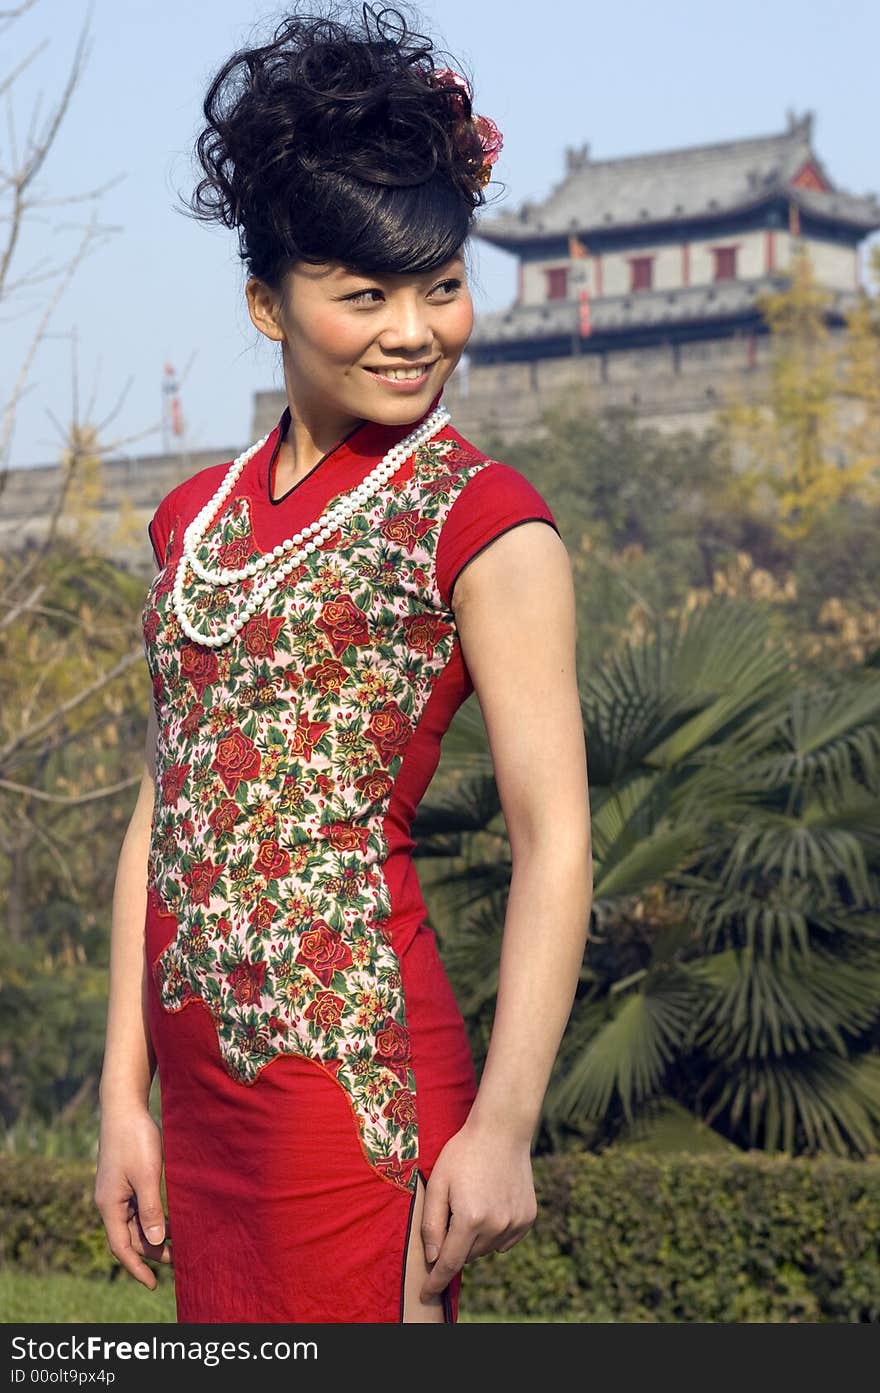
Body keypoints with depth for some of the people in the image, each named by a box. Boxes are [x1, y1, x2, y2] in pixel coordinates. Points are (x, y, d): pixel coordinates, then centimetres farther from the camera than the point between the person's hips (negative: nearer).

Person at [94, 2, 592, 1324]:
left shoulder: (482, 518, -5)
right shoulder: (196, 518, 12)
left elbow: (554, 838, -10)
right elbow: (162, 814, 13)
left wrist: (503, 1123, -15)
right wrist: (126, 1089, 10)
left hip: (355, 1063, -6)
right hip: (202, 1081, 6)